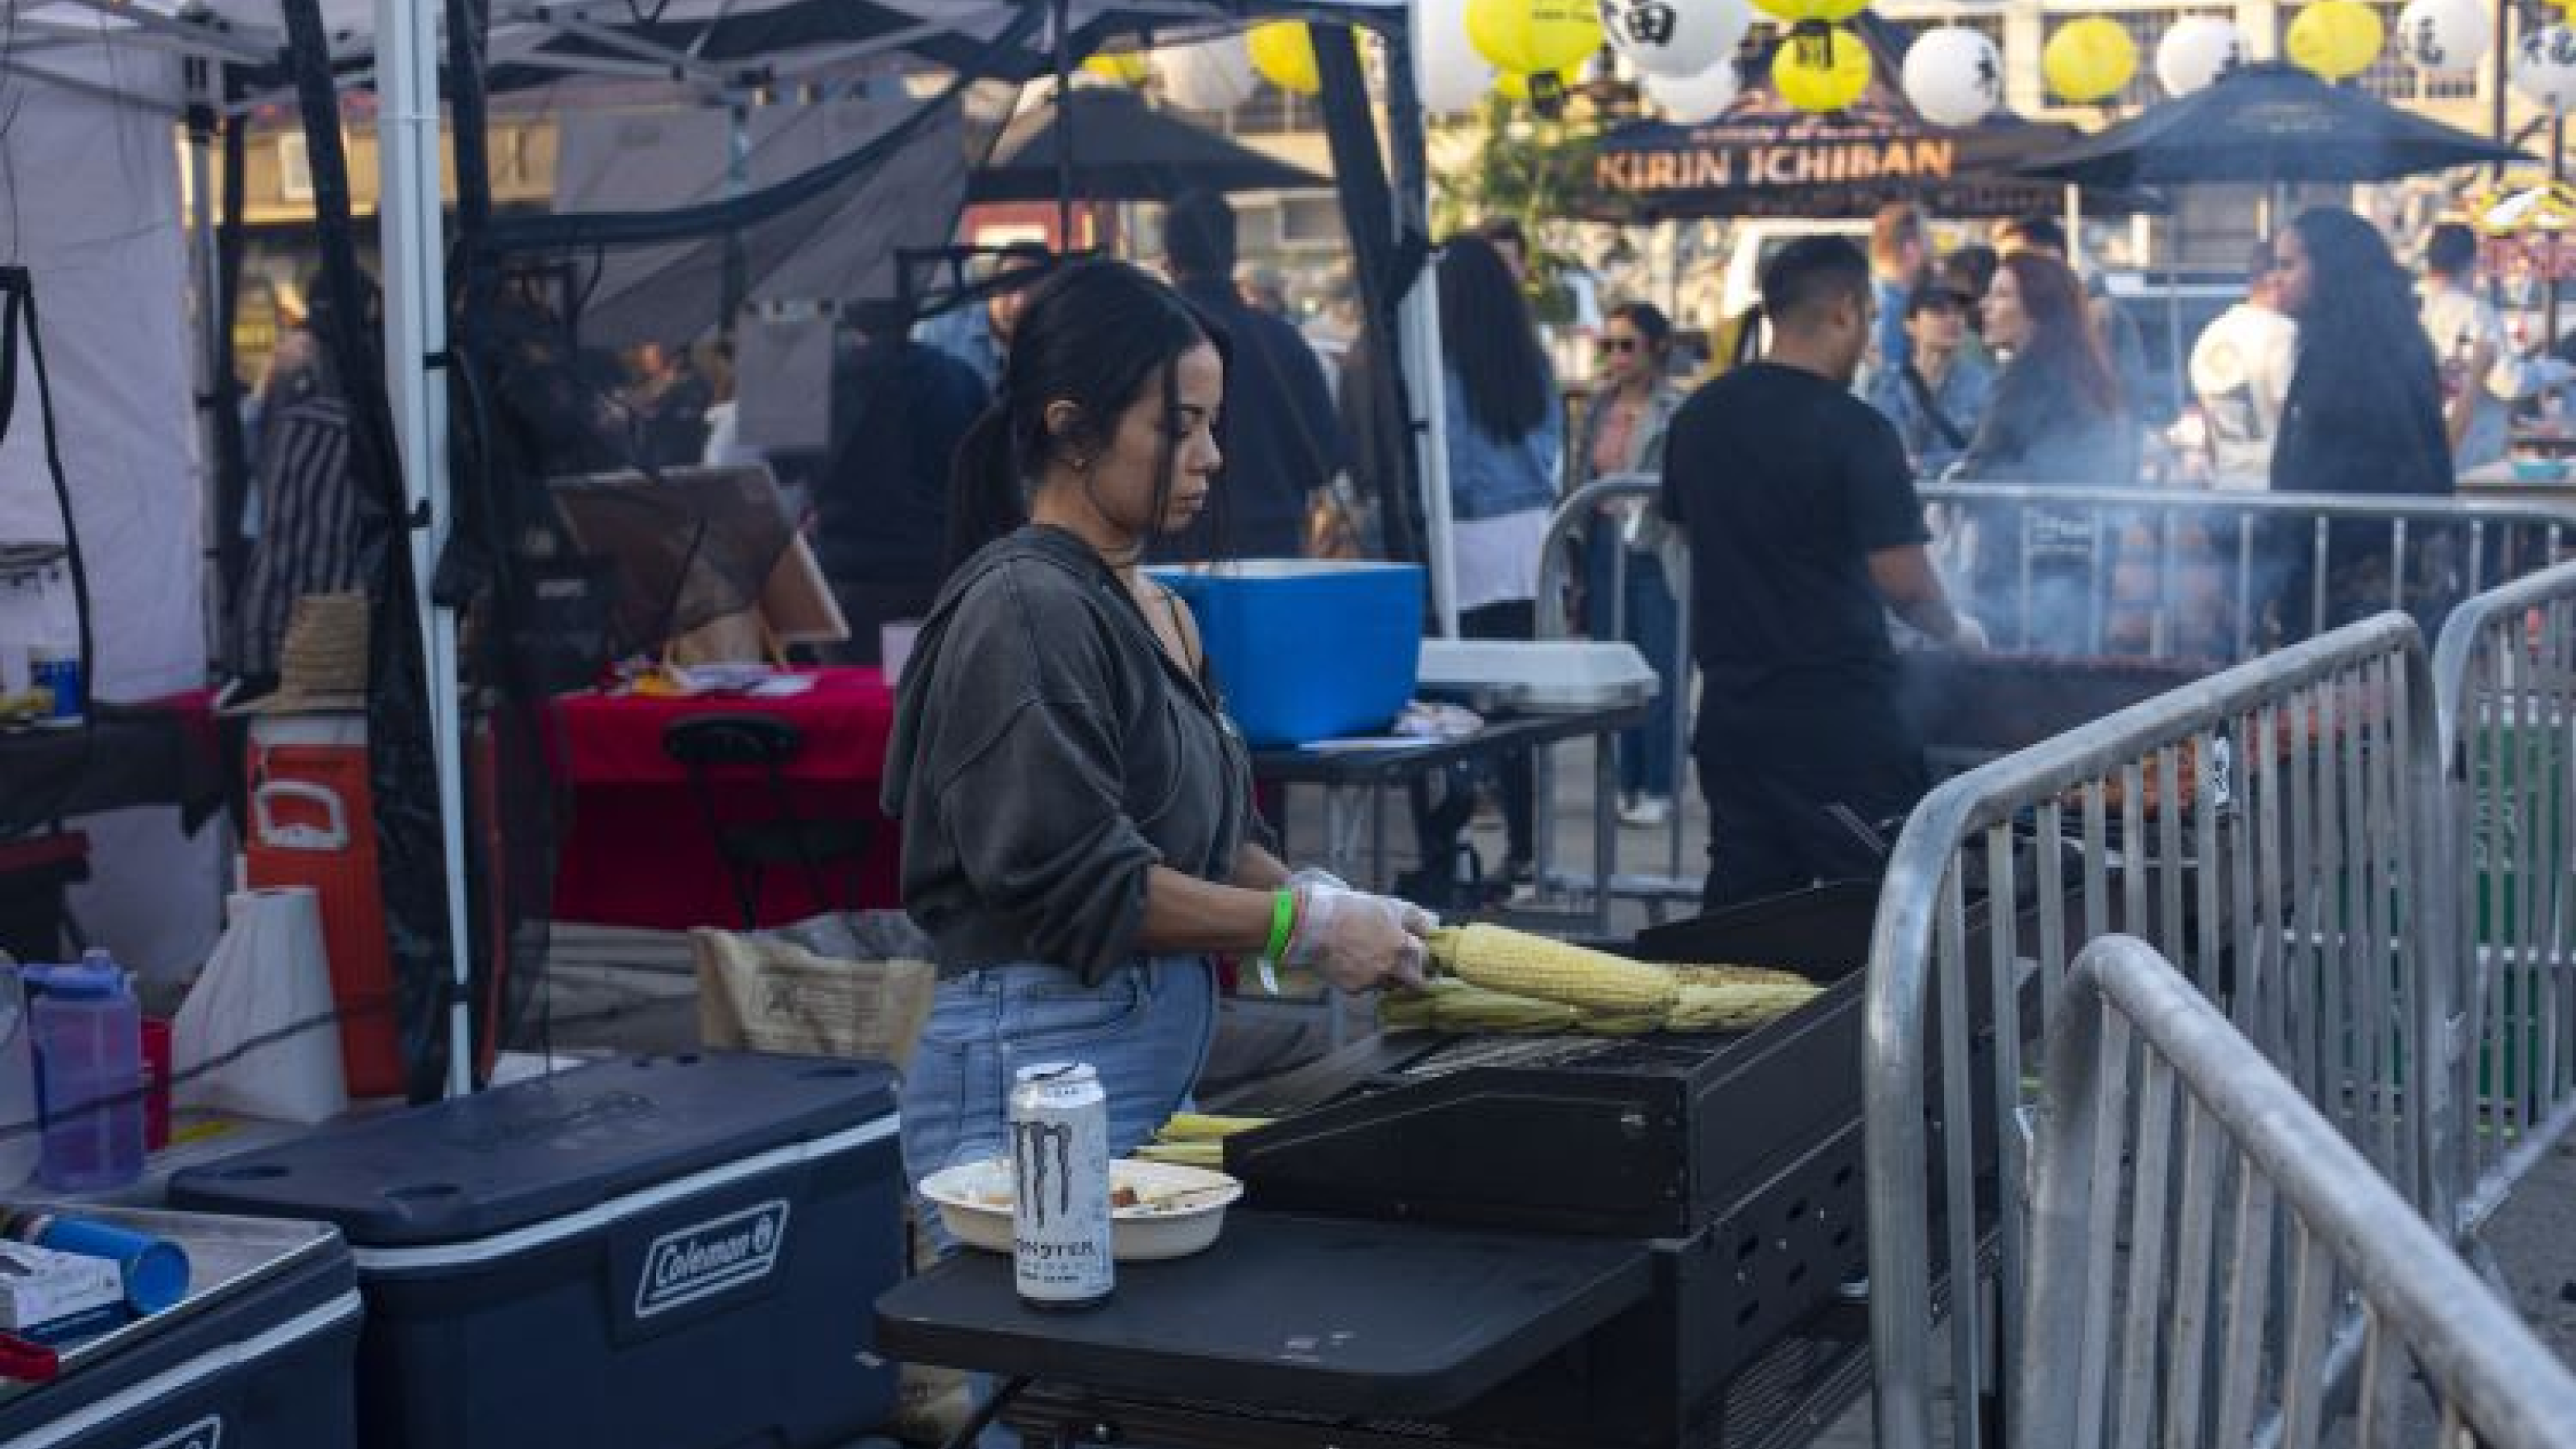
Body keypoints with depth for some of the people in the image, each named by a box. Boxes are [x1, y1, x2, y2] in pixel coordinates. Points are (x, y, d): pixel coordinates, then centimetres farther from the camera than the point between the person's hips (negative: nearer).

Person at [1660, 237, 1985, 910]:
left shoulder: (1697, 417, 6)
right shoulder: (1854, 430, -14)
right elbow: (1904, 582, -16)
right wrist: (1957, 629, 3)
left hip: (1731, 706, 7)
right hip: (1838, 717, -7)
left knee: (1743, 905, 11)